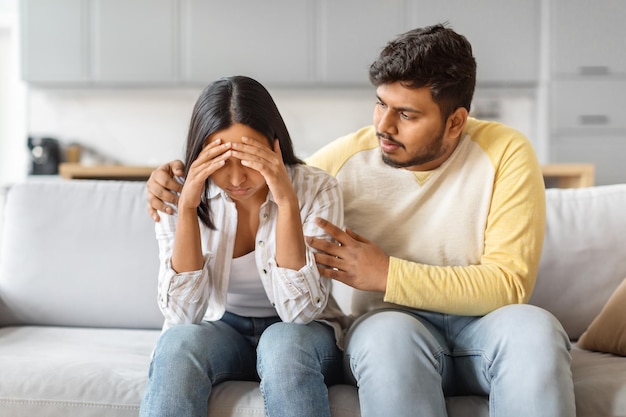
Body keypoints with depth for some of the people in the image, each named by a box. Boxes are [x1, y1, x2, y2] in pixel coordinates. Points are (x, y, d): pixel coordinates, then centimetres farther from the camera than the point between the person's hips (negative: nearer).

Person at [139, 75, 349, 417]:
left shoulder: (316, 189, -15)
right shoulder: (179, 195, -11)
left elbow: (300, 311, -22)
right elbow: (183, 315, -18)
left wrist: (287, 202, -31)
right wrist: (187, 207, -27)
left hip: (296, 336, -1)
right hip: (217, 332, 1)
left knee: (284, 342, -34)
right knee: (180, 342, -31)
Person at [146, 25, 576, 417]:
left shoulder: (505, 154, -9)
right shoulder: (346, 159, -3)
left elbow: (509, 284, -15)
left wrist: (387, 274, -21)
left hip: (484, 324, 0)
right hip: (394, 324, 1)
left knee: (533, 328, -35)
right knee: (388, 332, -36)